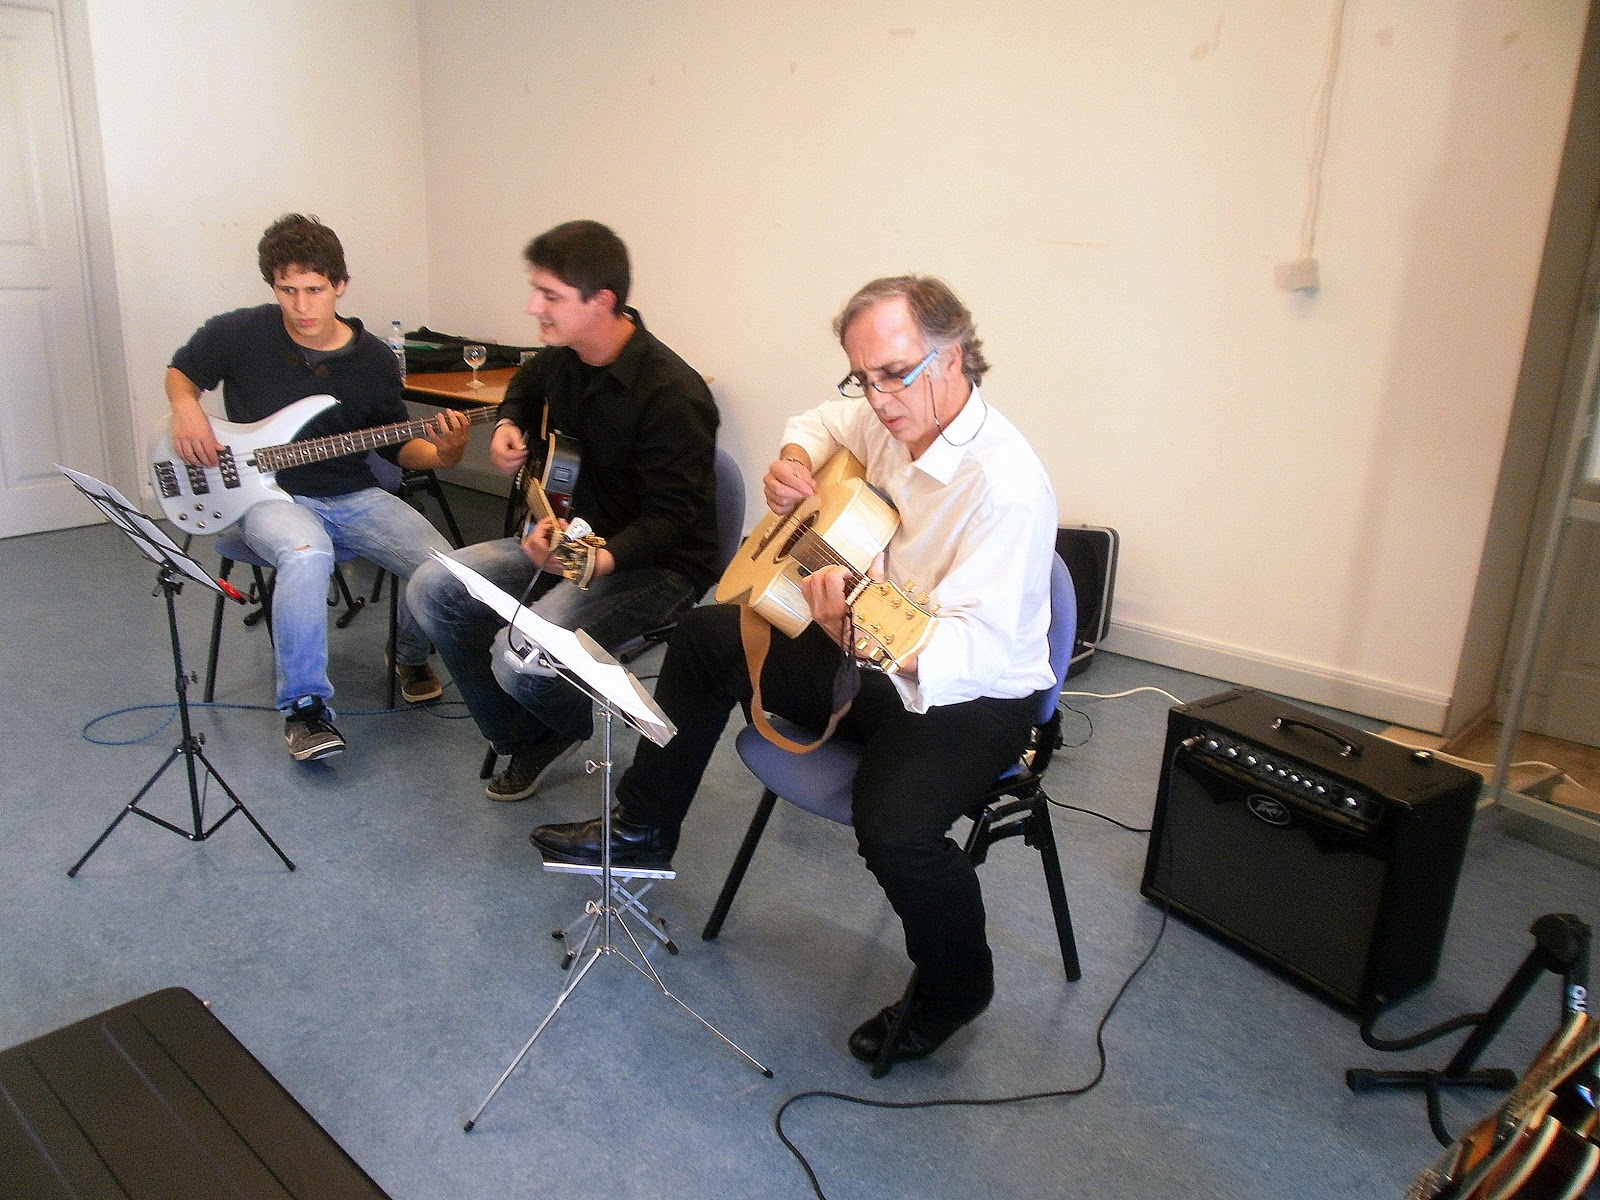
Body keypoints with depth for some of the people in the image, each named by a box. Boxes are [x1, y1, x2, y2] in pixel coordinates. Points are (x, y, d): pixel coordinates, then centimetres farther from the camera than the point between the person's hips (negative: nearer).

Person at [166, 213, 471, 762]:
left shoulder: (374, 359, 1)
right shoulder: (239, 334, -4)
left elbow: (396, 445, 8)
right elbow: (180, 372, 15)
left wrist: (442, 454, -13)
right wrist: (187, 409, -8)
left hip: (355, 496, 3)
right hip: (270, 495, -2)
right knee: (306, 555, -39)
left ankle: (410, 655, 15)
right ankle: (305, 707, -22)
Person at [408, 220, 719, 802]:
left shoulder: (673, 394, -26)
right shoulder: (561, 356, 0)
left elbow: (671, 519, -26)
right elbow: (525, 387, 27)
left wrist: (597, 560, -41)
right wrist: (509, 426, 6)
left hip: (657, 563, -8)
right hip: (567, 533, 9)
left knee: (521, 661, -28)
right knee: (432, 590, -3)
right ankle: (525, 740, 12)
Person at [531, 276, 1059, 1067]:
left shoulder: (1006, 487, -30)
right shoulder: (891, 416, -6)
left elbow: (975, 649, -36)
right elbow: (820, 425, 18)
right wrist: (792, 464, -5)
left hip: (969, 696, -8)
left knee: (894, 829, -34)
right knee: (705, 638, 14)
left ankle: (954, 991, 2)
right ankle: (643, 829, 32)